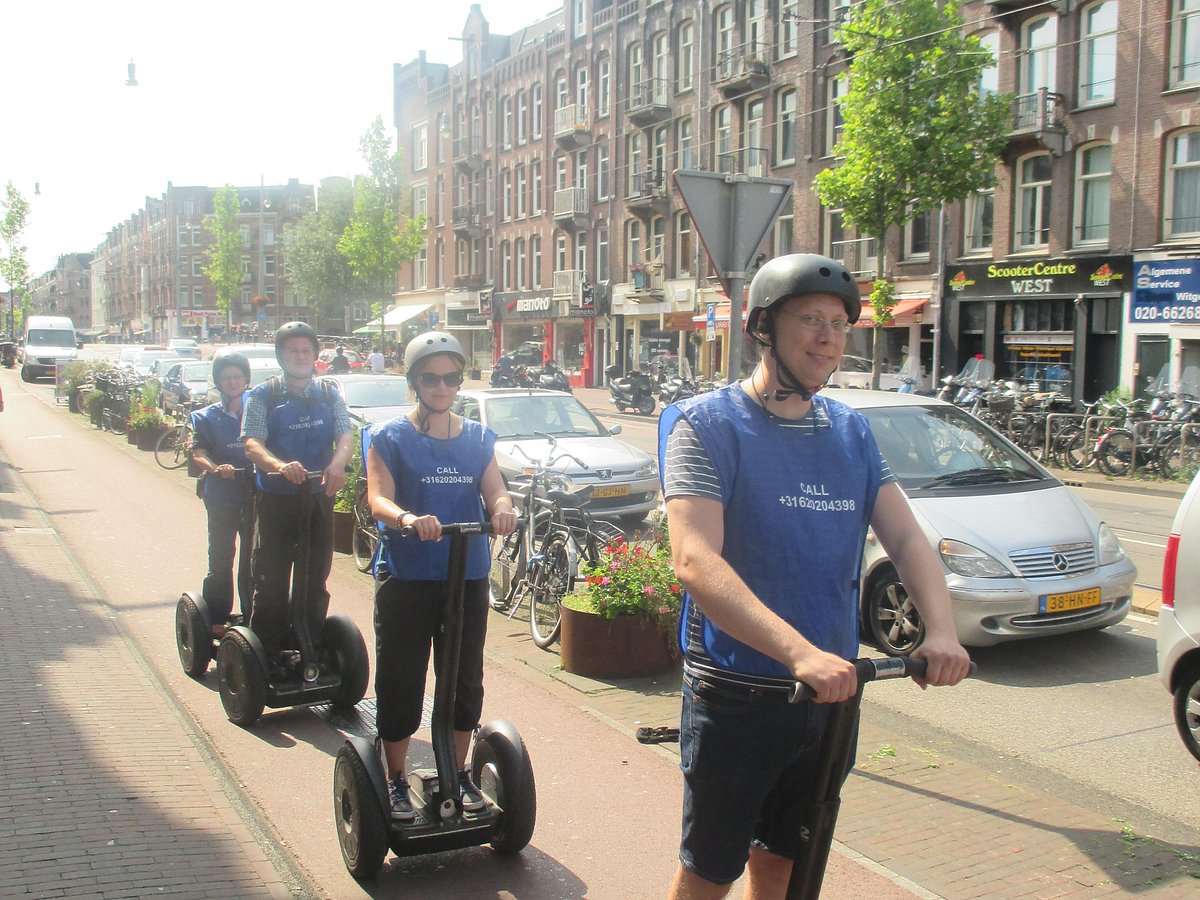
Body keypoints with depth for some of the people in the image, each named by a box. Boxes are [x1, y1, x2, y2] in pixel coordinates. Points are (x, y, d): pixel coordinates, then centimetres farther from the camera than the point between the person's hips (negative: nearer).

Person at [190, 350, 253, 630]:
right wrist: (216, 468, -23)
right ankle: (217, 620, 10)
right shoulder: (206, 417, 6)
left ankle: (254, 617, 13)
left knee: (253, 558, 4)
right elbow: (198, 452, -3)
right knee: (220, 559, 2)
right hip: (222, 495, 0)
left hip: (256, 494, 1)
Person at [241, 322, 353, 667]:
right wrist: (279, 465, -33)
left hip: (320, 498, 3)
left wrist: (337, 463, -26)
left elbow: (345, 435, -2)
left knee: (316, 580, 11)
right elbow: (252, 443, -12)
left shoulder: (329, 394, 9)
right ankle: (267, 656, 8)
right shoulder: (263, 395, 0)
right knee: (272, 582, 0)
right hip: (276, 499, -3)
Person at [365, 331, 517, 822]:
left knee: (465, 680, 12)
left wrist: (502, 509, -26)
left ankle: (459, 773, 29)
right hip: (406, 579, -3)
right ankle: (395, 782, 20)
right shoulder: (390, 438, -2)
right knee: (400, 684, 4)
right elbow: (378, 500, -15)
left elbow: (495, 492, -1)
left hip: (468, 578, 4)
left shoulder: (478, 438, 9)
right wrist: (408, 519, -37)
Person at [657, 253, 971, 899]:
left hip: (831, 691, 5)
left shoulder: (851, 432, 8)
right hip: (737, 695, -5)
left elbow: (905, 537, 0)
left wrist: (941, 629, -20)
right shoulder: (709, 424, -12)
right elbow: (696, 561, -25)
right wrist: (798, 651, -37)